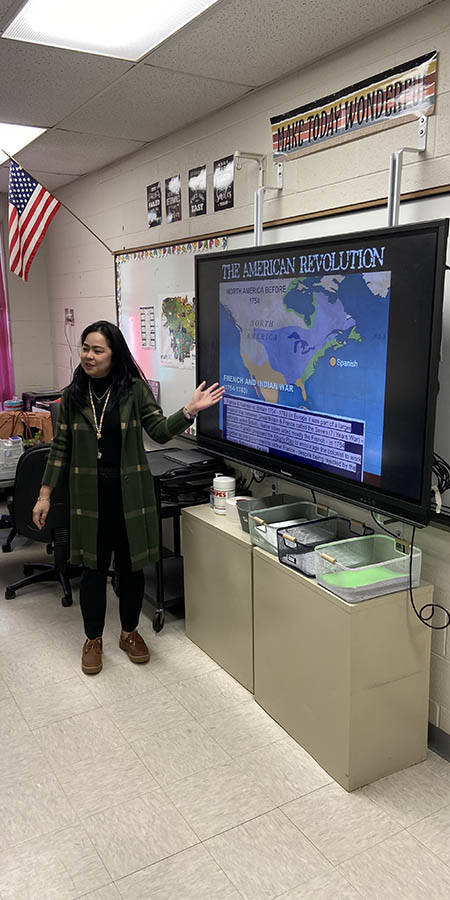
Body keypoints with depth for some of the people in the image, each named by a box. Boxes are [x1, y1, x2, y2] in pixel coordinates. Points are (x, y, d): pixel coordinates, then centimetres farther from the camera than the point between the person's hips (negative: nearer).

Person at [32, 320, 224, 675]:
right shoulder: (73, 395, 1)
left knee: (131, 565, 11)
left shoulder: (135, 389, -4)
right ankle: (93, 638, 28)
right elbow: (61, 448, 5)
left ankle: (130, 631, 33)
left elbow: (160, 431, -8)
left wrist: (189, 411, -25)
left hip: (129, 493, -1)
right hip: (89, 494, 1)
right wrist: (45, 494, 4)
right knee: (94, 567, 8)